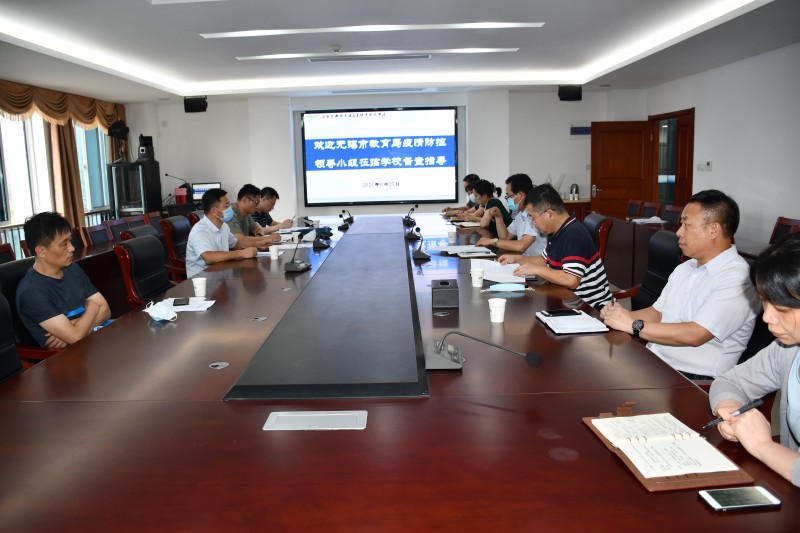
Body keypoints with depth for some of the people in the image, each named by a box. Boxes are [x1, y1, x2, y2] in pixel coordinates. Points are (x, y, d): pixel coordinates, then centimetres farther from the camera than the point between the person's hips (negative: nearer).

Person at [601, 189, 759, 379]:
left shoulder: (737, 279, -14)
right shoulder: (684, 269, 16)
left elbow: (695, 335, -22)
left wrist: (633, 325, -17)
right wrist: (623, 316, 0)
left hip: (693, 377, -8)